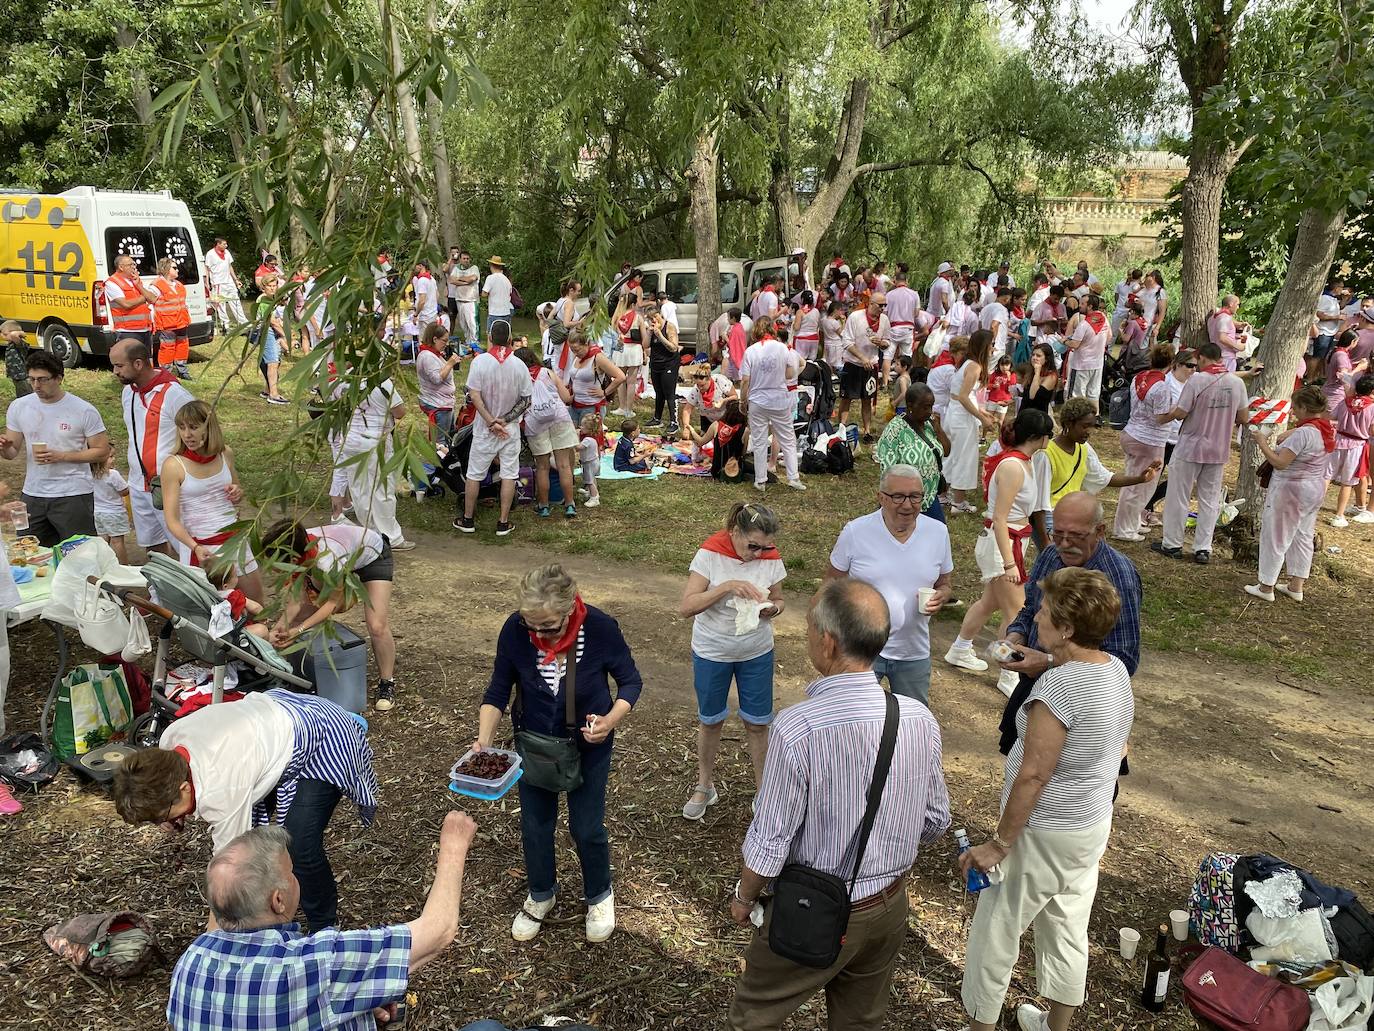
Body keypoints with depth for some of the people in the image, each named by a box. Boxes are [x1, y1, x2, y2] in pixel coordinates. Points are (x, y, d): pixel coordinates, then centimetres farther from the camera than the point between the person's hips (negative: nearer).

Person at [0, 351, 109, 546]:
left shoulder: (84, 410, -8)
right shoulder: (18, 407, 5)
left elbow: (102, 452, -6)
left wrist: (61, 456, -17)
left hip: (73, 495, -4)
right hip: (32, 495, 4)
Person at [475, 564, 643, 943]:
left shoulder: (600, 628, -29)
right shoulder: (515, 630, -24)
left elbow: (631, 681, -13)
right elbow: (498, 690, -11)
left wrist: (611, 719, -30)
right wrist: (484, 740, -25)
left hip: (587, 746, -2)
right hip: (533, 744, 2)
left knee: (587, 828, 11)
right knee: (534, 826, 16)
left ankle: (599, 896, 41)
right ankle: (541, 895, 45)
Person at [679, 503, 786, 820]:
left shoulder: (771, 558, -12)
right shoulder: (711, 553, -20)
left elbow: (779, 601, 3)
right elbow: (687, 606, -23)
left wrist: (770, 608, -21)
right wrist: (727, 586, -36)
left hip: (757, 652, 2)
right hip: (711, 652, -1)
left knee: (758, 723, 10)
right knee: (710, 721, 16)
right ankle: (705, 786, 37)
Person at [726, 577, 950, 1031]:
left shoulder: (796, 728, -31)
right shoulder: (921, 719, -13)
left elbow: (771, 840, -20)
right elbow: (936, 821, 0)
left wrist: (744, 897, -1)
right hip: (890, 908, 5)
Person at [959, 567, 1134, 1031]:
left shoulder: (1058, 687, -30)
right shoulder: (1117, 670, -3)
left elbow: (1033, 777, -27)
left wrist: (999, 844, -19)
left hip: (1044, 834, -9)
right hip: (1094, 824, 9)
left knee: (995, 933, 9)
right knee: (1069, 930, 24)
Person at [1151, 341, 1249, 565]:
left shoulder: (1196, 380, -17)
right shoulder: (1237, 383, -2)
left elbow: (1180, 413, -16)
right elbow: (1242, 418, 5)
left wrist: (1163, 419, 4)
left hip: (1190, 448, -4)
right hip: (1219, 451, 4)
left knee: (1178, 497, 9)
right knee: (1210, 500, 12)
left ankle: (1172, 544, 17)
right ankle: (1203, 549, 14)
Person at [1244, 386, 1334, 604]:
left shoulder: (1302, 433, -26)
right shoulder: (1329, 429, 3)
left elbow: (1279, 462, -26)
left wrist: (1262, 442, -17)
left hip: (1290, 491, -9)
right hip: (1316, 490, 9)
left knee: (1275, 538, 3)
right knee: (1303, 537, 17)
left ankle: (1266, 587, 11)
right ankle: (1296, 586, 25)